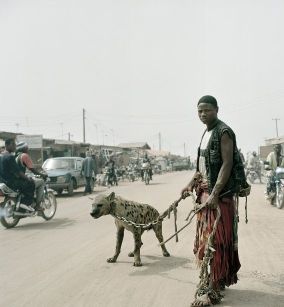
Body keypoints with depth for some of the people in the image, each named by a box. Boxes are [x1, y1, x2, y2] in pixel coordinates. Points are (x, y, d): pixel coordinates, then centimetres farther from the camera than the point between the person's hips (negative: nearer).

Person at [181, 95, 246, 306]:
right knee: (206, 237, 14)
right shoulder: (206, 133, 15)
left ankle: (213, 289, 1)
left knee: (217, 241, -5)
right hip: (205, 191, 9)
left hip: (220, 193, -9)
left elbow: (227, 164, -20)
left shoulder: (224, 132, -12)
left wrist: (215, 194, -26)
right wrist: (191, 184, 13)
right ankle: (216, 279, 28)